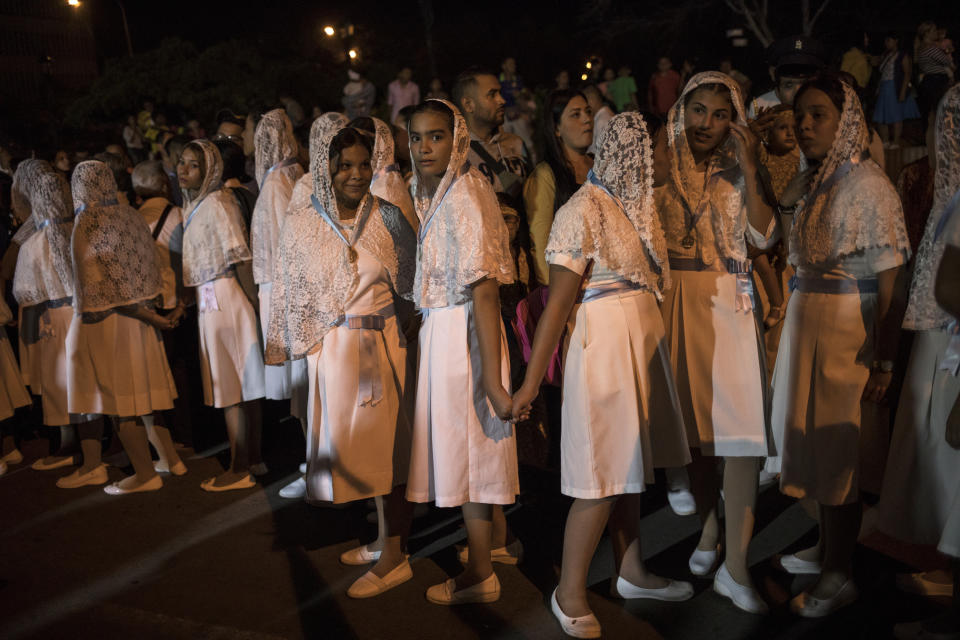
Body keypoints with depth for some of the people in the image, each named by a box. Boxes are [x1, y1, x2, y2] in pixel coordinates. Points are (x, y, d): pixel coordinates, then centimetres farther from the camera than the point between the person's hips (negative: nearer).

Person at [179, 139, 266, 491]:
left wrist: (253, 301, -15)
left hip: (223, 298, -9)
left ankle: (239, 469, 7)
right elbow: (196, 261, 14)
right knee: (243, 383, 13)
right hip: (209, 300, 9)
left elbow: (240, 257, -18)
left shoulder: (216, 204, -14)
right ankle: (253, 459, 22)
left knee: (230, 386, -2)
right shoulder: (192, 205, 14)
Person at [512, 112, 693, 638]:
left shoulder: (637, 204, 11)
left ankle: (631, 573, 32)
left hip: (643, 336, 8)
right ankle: (569, 593, 14)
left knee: (629, 461, 17)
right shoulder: (583, 210, -14)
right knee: (603, 477, -3)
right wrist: (531, 381, -17)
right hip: (603, 342, -8)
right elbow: (559, 299, -17)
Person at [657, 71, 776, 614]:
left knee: (744, 430, -9)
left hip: (730, 306, 0)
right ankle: (709, 531, 28)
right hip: (677, 305, 1)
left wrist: (749, 170, -8)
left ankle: (736, 566, -4)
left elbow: (764, 236, -5)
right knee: (695, 423, 8)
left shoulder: (738, 172, 9)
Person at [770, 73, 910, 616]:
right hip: (805, 316, 7)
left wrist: (883, 360, -19)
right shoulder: (807, 183, 11)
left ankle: (839, 576, 16)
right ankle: (827, 549, 33)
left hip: (849, 322, -7)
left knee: (838, 444, 1)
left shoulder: (867, 182, -13)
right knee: (815, 437, 15)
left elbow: (890, 280, -17)